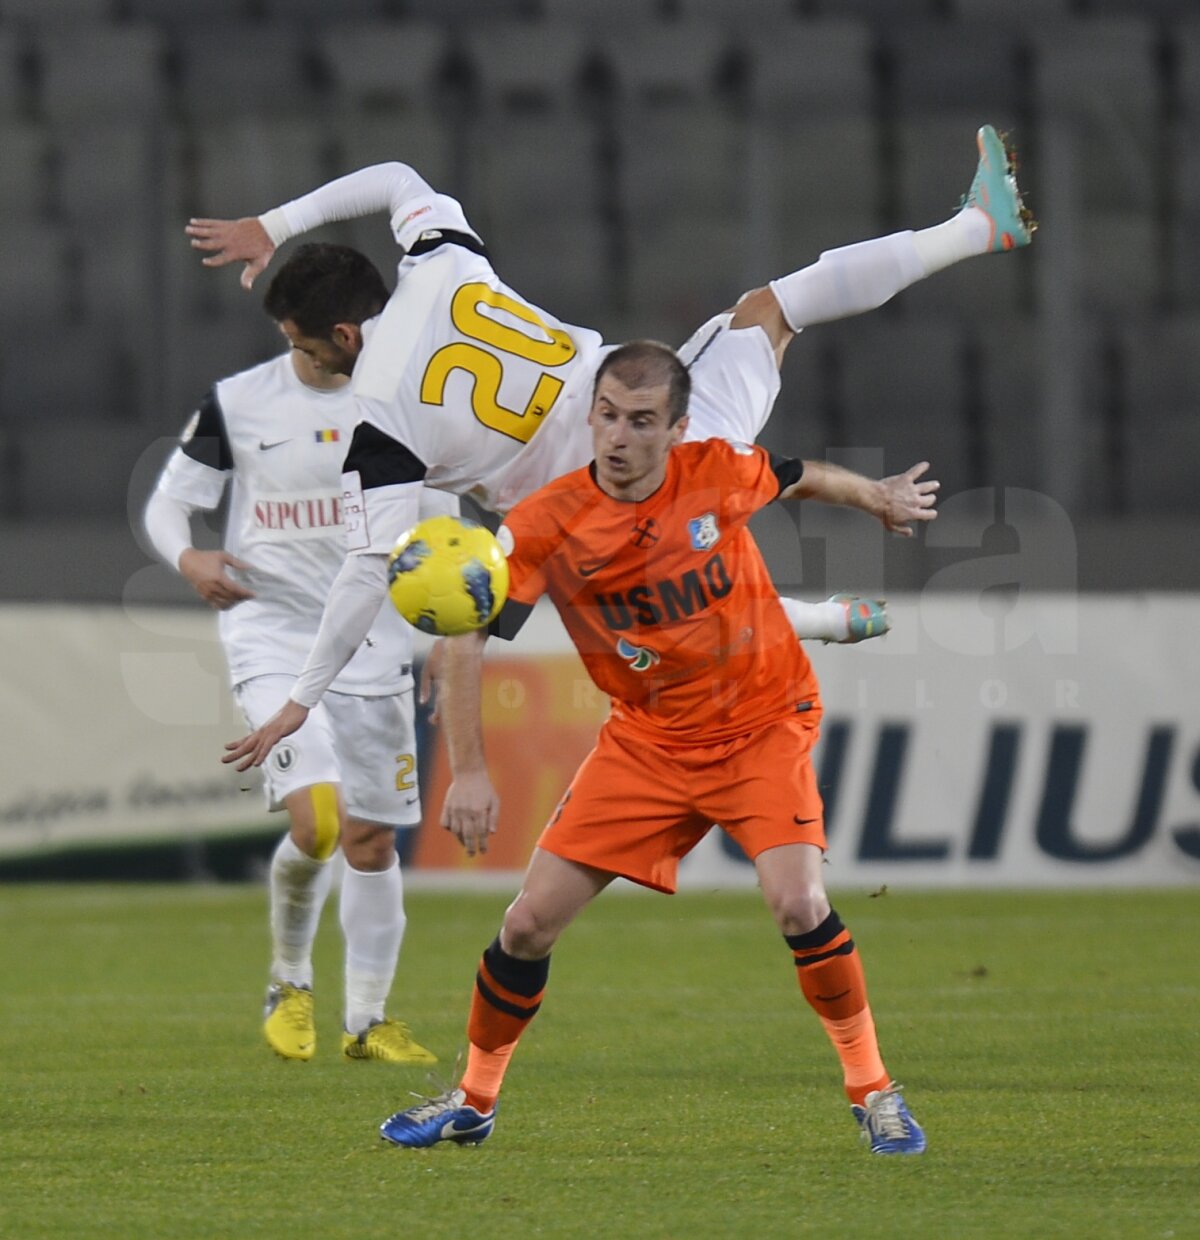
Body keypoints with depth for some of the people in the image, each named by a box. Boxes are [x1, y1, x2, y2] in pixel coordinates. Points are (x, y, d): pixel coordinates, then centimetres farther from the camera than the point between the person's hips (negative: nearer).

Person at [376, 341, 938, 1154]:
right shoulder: (547, 526, -18)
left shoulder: (719, 475, -14)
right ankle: (474, 1102, 20)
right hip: (647, 741, 2)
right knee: (531, 921, -2)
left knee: (799, 904, -24)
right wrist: (470, 771, -23)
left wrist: (877, 497, 21)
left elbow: (797, 477, 10)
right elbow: (464, 636, -17)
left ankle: (873, 1092, -5)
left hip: (764, 726, -1)